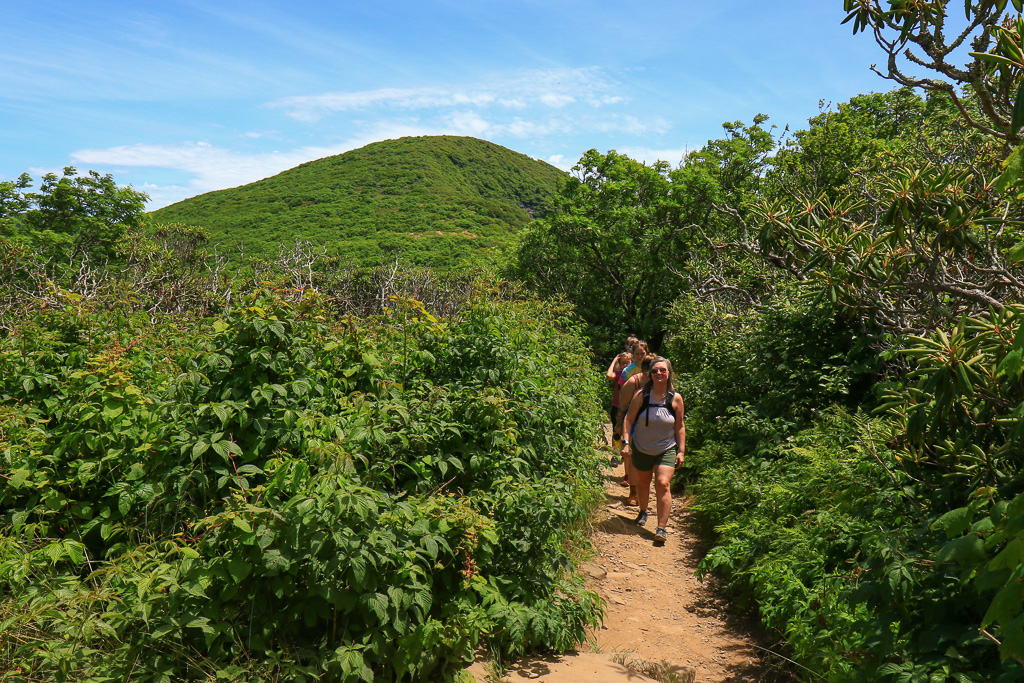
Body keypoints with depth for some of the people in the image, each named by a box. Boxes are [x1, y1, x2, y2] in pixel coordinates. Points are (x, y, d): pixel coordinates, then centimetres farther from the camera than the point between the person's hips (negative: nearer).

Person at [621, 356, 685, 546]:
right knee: (642, 483, 17)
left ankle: (661, 528, -12)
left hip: (666, 450, -1)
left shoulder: (675, 398, -7)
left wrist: (681, 451, -2)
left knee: (663, 484, -16)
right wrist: (626, 442, -14)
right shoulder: (641, 395, -9)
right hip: (641, 449, 1)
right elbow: (628, 419, -5)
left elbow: (680, 426, 1)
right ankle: (643, 512, 46)